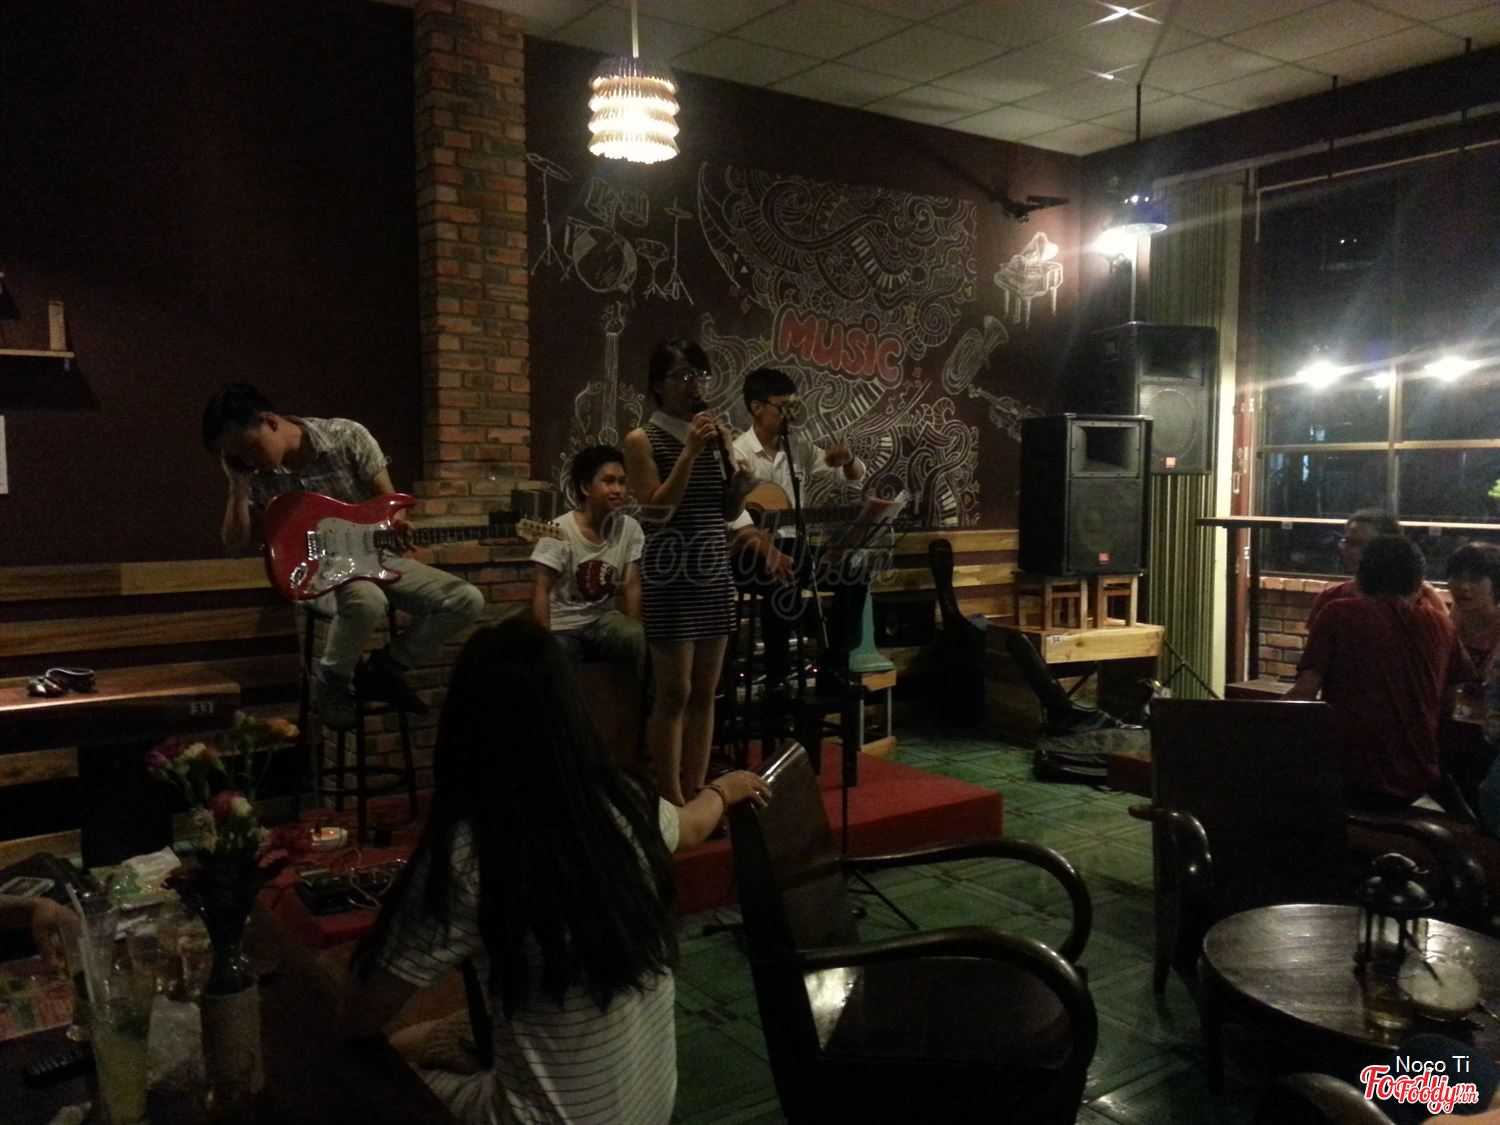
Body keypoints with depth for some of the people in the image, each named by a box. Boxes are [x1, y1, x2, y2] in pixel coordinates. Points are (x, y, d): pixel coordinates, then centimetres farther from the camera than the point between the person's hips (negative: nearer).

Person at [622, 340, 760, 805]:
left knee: (705, 693, 8)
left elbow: (728, 514, 15)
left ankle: (698, 794, 16)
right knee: (674, 692, -3)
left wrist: (741, 486, -6)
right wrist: (690, 452, -18)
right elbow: (656, 509, -15)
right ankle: (673, 801, 5)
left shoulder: (718, 434, 11)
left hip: (715, 569, 6)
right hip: (671, 573, -5)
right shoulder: (643, 440, -3)